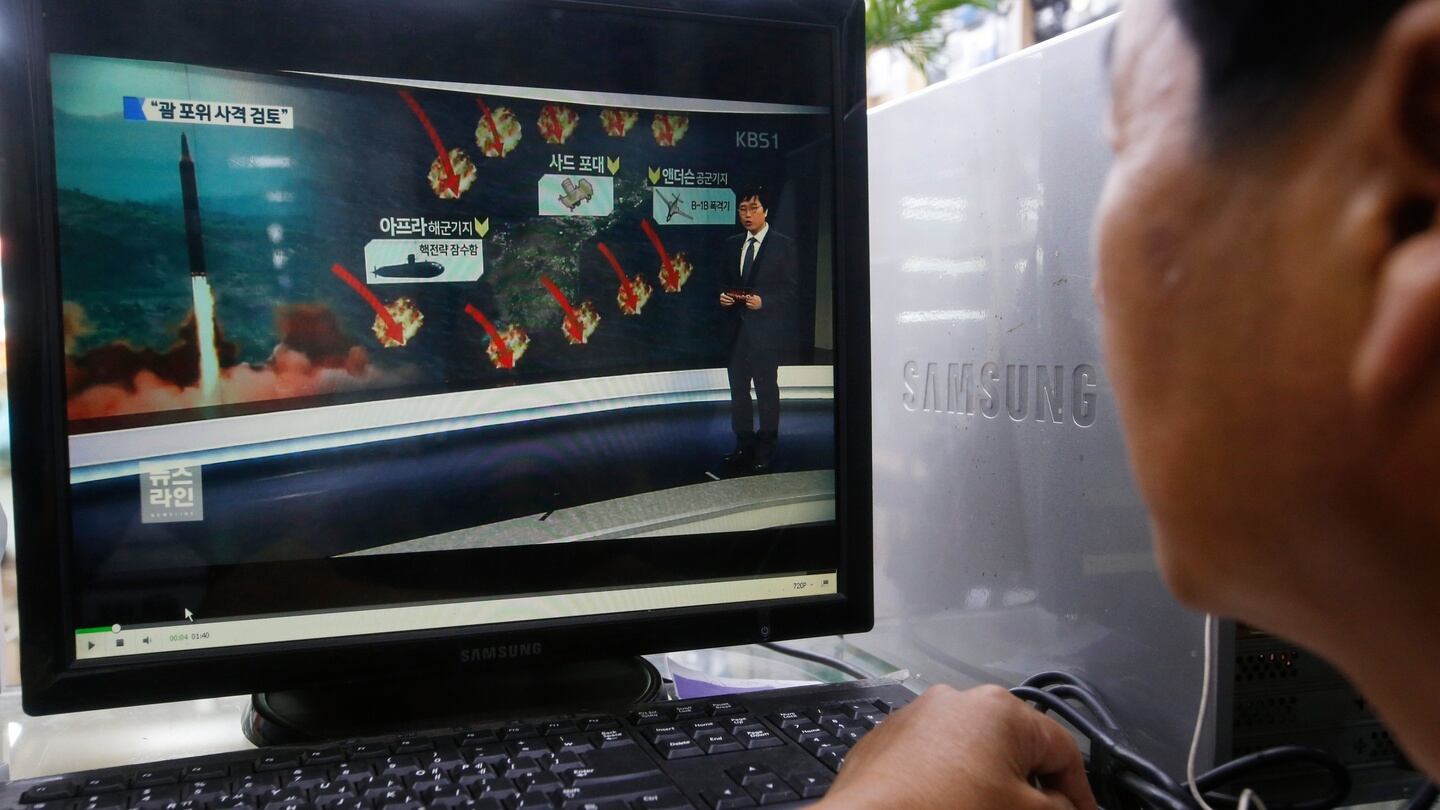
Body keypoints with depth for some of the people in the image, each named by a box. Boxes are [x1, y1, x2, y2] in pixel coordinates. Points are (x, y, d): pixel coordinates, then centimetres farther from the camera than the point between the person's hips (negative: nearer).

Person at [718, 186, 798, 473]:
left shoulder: (783, 245, -4)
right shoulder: (732, 244, 12)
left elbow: (790, 290, -6)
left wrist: (763, 301, -20)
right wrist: (723, 295, -3)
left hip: (766, 329, -5)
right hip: (737, 328, 6)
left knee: (767, 390, 1)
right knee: (738, 388, 11)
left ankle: (765, 451, 10)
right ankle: (743, 446, 22)